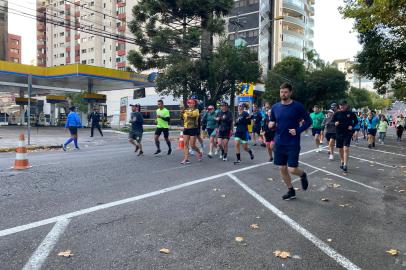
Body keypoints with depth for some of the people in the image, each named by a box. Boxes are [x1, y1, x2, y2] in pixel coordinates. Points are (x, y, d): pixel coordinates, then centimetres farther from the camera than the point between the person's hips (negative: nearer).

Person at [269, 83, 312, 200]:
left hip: (293, 143, -4)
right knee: (282, 169, 8)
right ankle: (291, 191, 28)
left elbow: (309, 121, -2)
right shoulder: (275, 107, 4)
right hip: (279, 143, 4)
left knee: (292, 169, -9)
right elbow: (272, 122, 15)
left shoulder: (297, 106, -8)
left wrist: (298, 130, -15)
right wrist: (271, 124, -8)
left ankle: (303, 175, 27)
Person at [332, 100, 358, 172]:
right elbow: (332, 121, 8)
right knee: (340, 149, 13)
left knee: (346, 148, -14)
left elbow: (356, 121, 8)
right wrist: (335, 123, -14)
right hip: (339, 133, 3)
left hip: (347, 133, -3)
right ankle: (342, 162, 34)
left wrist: (352, 126, -9)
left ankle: (345, 165, -11)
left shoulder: (351, 113, -3)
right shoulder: (337, 113, 0)